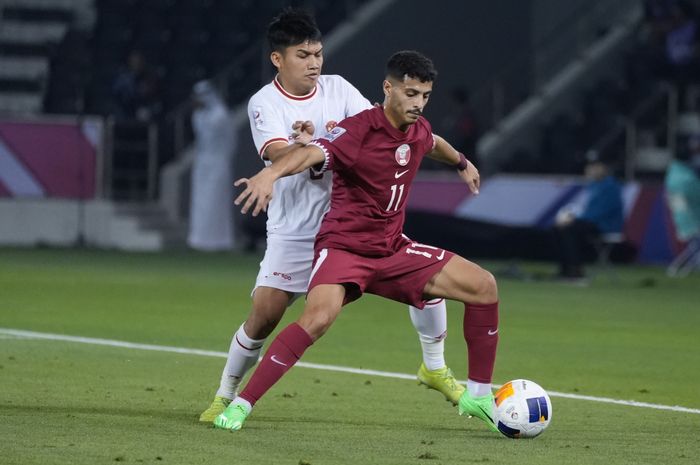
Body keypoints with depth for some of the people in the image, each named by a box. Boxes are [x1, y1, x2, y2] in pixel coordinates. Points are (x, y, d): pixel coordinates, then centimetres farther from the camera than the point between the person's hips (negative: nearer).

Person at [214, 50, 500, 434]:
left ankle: (478, 395, 13)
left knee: (484, 286, 0)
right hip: (343, 246, -7)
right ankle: (240, 405, -25)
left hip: (393, 250, 7)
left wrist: (461, 163, 52)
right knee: (319, 316, -34)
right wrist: (271, 173, -59)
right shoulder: (359, 130, -19)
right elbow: (312, 153, -38)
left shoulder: (417, 129, 4)